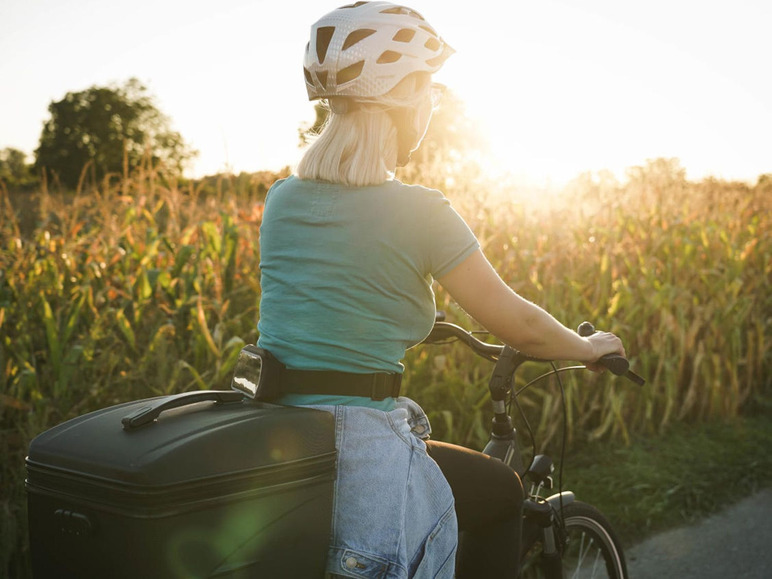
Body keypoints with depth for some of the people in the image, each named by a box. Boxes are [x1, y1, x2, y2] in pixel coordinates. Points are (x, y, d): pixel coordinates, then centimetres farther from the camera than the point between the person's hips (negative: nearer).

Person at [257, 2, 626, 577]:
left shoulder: (282, 200, 5)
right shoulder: (418, 212, -13)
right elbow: (520, 325, -5)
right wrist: (592, 346, 15)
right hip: (360, 456, -7)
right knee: (503, 491, 23)